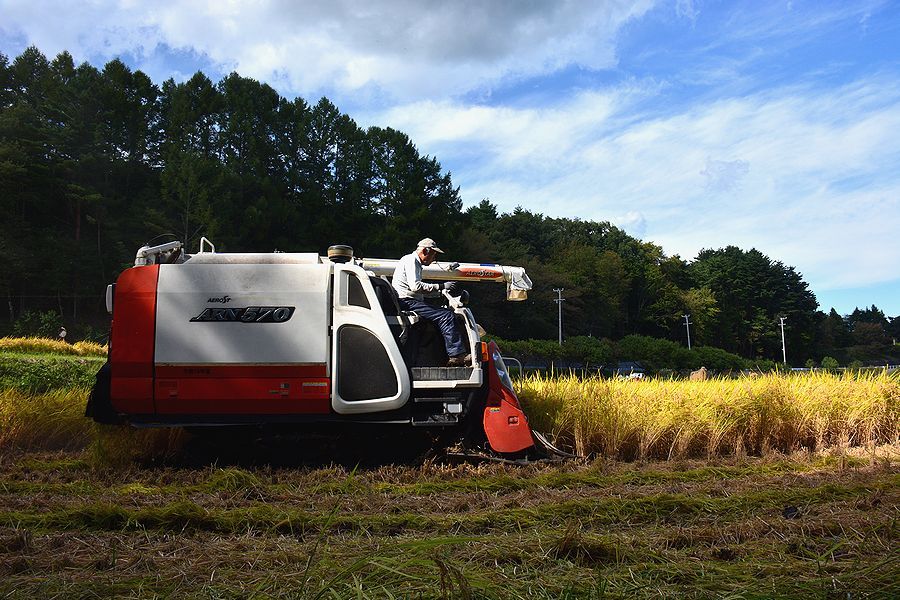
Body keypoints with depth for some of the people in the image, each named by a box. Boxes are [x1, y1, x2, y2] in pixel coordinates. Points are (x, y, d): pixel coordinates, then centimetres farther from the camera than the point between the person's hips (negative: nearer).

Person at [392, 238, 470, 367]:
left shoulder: (416, 263, 27)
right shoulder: (410, 260, -7)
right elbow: (415, 286, -21)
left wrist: (441, 292, 19)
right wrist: (441, 286, -18)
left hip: (412, 302, 11)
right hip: (407, 302, -11)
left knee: (446, 315, 4)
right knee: (447, 316, -21)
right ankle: (457, 355, -26)